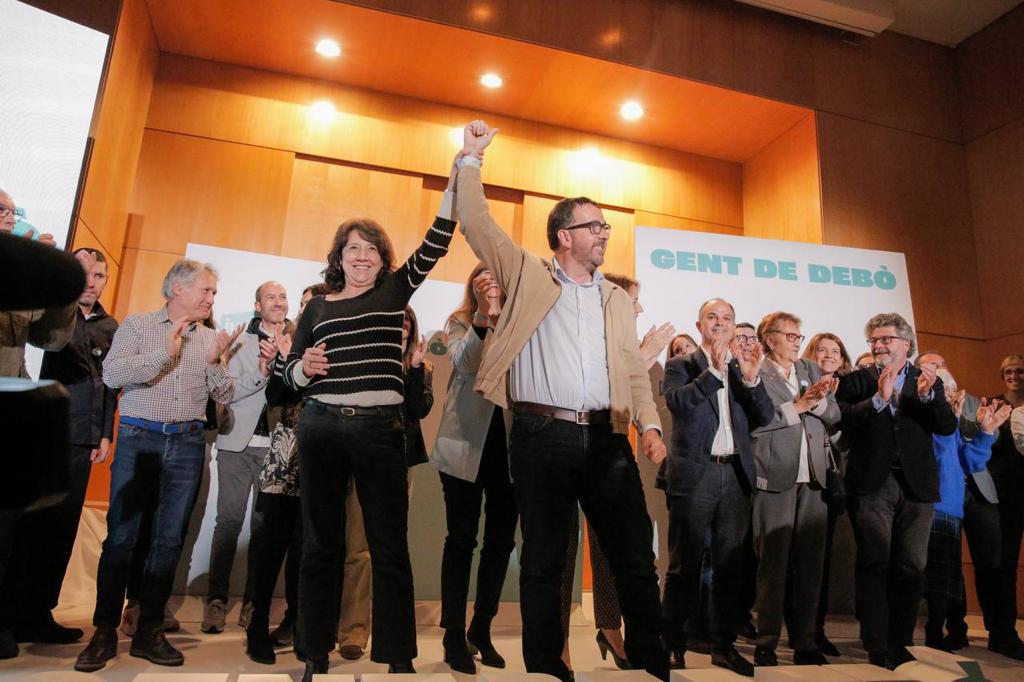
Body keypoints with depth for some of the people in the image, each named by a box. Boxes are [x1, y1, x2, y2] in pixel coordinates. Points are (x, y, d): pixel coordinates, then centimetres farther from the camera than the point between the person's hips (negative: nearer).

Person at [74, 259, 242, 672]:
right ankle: (104, 632, 14)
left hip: (187, 445, 3)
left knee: (169, 539, 5)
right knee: (120, 536, 0)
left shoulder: (211, 339, 11)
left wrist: (215, 362, -9)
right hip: (139, 439, -3)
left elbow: (225, 397, 7)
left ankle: (149, 631, 17)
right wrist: (163, 353, -18)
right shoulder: (137, 325, 3)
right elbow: (112, 374, -11)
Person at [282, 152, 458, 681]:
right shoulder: (319, 307, 12)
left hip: (381, 429, -1)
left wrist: (456, 176, -9)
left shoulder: (394, 292, 10)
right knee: (321, 543, 9)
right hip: (321, 427, 2)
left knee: (390, 546, 2)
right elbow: (289, 373, 12)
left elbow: (435, 243, -2)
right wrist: (304, 368, -12)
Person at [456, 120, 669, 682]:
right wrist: (471, 158, 3)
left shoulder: (616, 298, 18)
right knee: (542, 563, 6)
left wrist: (649, 425, 0)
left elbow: (633, 368, 13)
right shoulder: (528, 276, 8)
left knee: (636, 558, 5)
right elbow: (477, 223, 4)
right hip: (542, 435, -3)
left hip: (606, 437, 3)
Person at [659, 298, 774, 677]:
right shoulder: (681, 365, 3)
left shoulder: (743, 367, 13)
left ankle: (723, 645, 22)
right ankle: (673, 646, 13)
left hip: (736, 475, 4)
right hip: (694, 474, -4)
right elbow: (677, 403, -15)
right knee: (685, 565, 3)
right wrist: (714, 370, -25)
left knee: (730, 564, 10)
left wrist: (752, 379, -14)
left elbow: (765, 417, 3)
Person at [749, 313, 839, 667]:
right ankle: (767, 642, 7)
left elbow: (834, 415, 12)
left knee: (811, 562, 8)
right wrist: (798, 405, -10)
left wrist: (818, 400, -8)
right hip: (776, 478, -5)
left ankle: (805, 642, 17)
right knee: (773, 561, -2)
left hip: (814, 478, 6)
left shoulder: (811, 370, 17)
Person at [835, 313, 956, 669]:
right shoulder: (855, 381, 5)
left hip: (916, 484, 2)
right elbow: (843, 421, -9)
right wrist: (878, 398, -21)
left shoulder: (928, 380, 12)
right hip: (872, 485, -2)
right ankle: (877, 648, 8)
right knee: (874, 566, 1)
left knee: (911, 568, 6)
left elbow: (948, 427, 0)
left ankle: (900, 644, 19)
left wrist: (928, 395, -16)